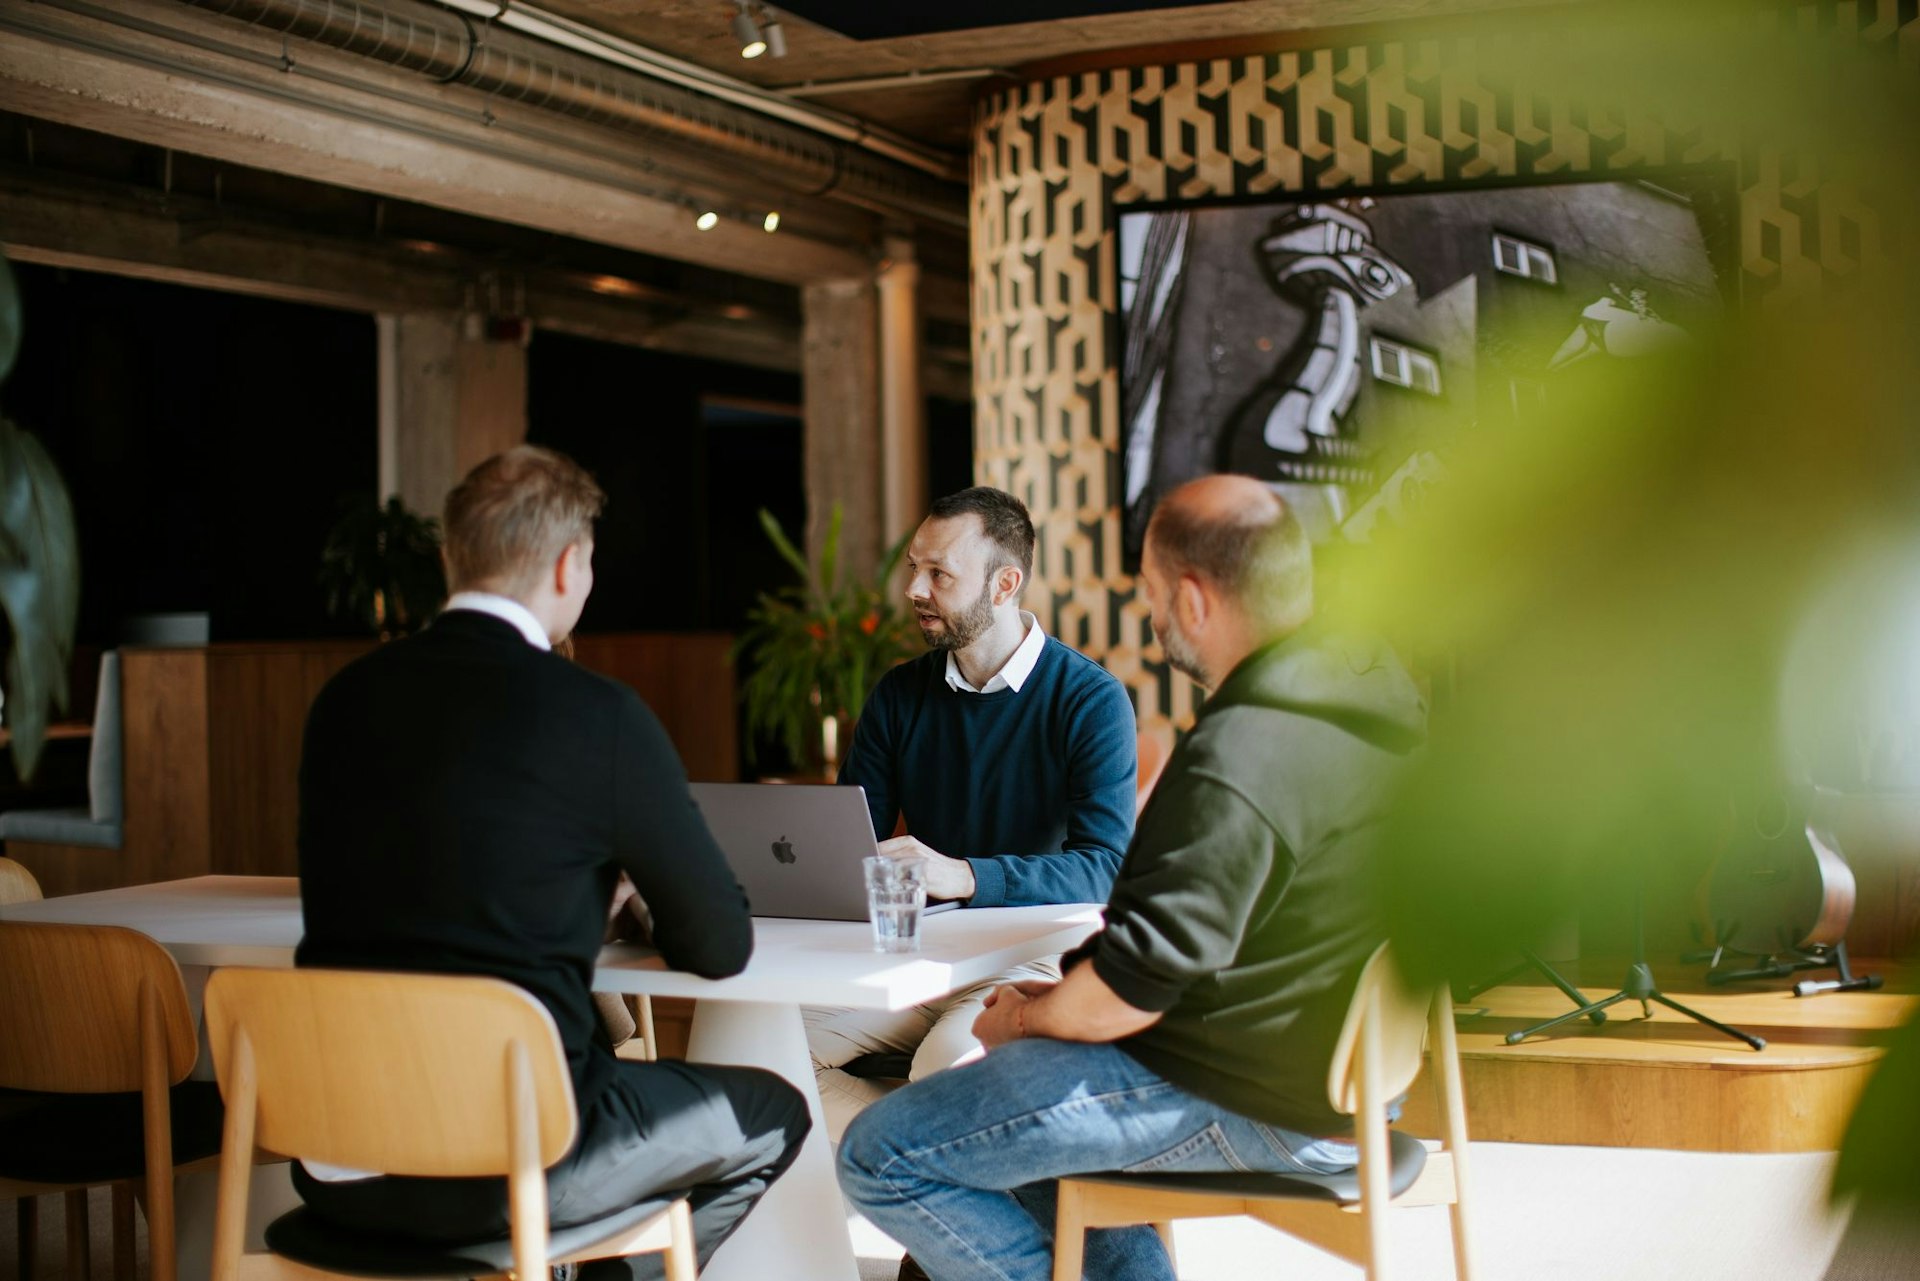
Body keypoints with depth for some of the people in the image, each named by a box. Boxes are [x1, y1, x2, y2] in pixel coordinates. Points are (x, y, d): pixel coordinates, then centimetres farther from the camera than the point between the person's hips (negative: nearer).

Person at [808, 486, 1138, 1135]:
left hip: (1035, 960, -5)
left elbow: (1104, 867, -17)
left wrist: (965, 875, -32)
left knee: (948, 1060, -37)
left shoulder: (1091, 699, -6)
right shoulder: (899, 694, 11)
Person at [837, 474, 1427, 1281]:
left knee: (880, 1159, -7)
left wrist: (1026, 1017, -3)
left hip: (1244, 1107, -10)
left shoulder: (1236, 765, -27)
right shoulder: (1376, 683, 4)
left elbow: (1130, 990, -25)